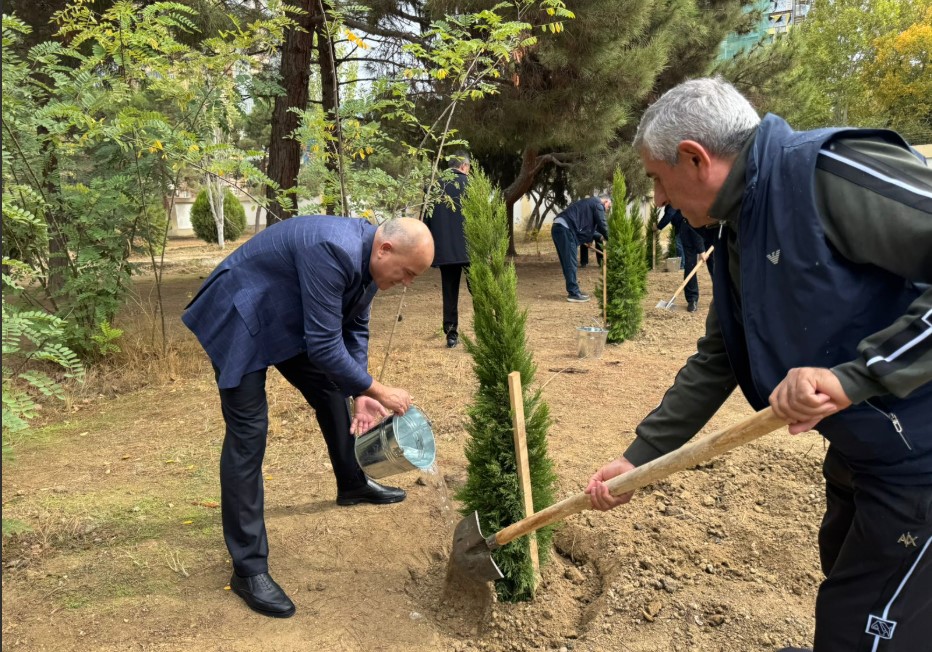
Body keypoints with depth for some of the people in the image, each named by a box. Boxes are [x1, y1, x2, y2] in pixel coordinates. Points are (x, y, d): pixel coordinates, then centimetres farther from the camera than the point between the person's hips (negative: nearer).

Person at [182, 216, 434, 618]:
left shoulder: (369, 256, -6)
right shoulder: (333, 251, -36)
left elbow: (354, 329, 4)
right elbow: (324, 347, -34)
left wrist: (359, 395, -4)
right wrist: (377, 390, -24)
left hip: (287, 317, 9)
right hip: (240, 320, -9)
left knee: (330, 390, 18)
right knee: (248, 435, -11)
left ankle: (352, 484, 42)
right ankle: (248, 569, -3)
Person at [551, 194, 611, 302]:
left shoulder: (589, 203, 31)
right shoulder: (598, 204, 1)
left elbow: (588, 226, 34)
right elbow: (602, 224, 0)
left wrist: (599, 236, 30)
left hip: (559, 228, 10)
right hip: (565, 229, -10)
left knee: (568, 262, 14)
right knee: (570, 263, -7)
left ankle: (573, 291, 19)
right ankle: (574, 293, -6)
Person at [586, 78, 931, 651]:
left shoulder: (833, 173, -23)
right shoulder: (738, 237, 7)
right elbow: (715, 364, 13)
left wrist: (853, 374, -33)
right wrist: (637, 459, 12)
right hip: (861, 454, 9)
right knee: (843, 603, 26)